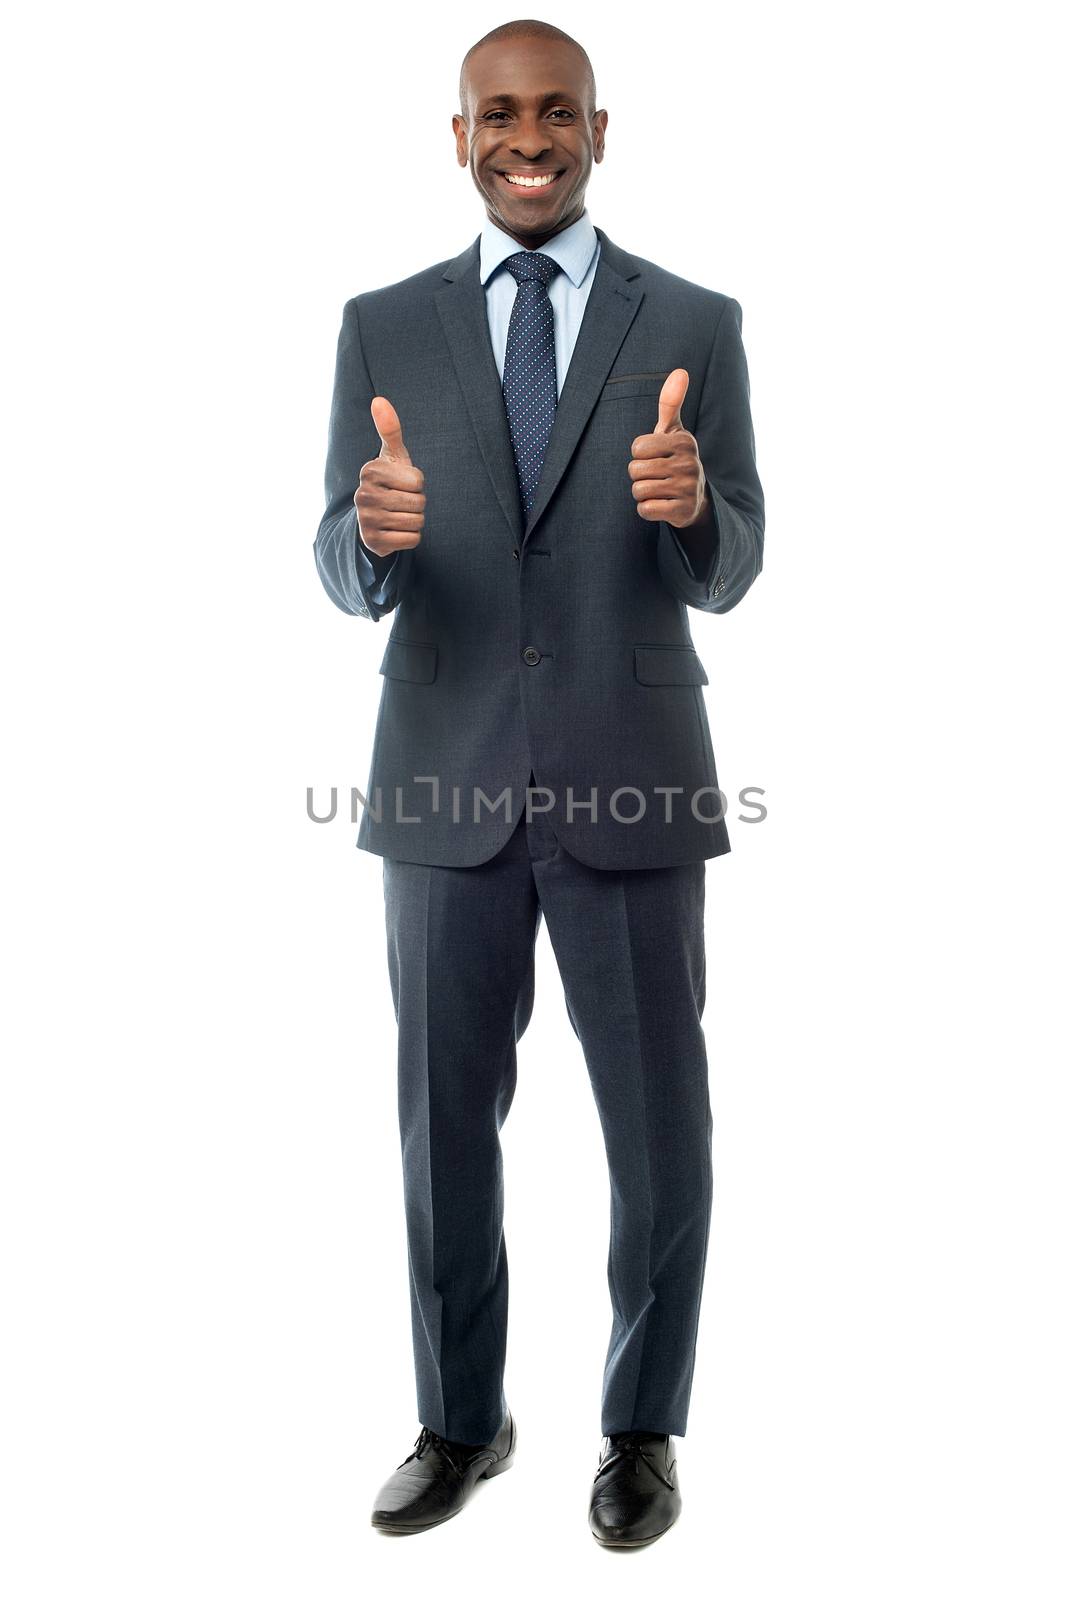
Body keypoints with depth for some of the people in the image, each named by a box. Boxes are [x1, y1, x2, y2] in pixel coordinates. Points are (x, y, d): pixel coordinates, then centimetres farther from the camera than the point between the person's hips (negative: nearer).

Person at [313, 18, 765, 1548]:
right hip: (446, 783, 2)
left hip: (632, 782, -1)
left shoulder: (695, 322, 2)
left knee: (659, 1128, 7)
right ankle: (461, 1418, 33)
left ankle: (643, 1425, 30)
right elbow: (347, 582, 0)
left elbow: (726, 578, -3)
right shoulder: (384, 326, 5)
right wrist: (372, 530, -24)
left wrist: (691, 506, -26)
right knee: (445, 1120, 12)